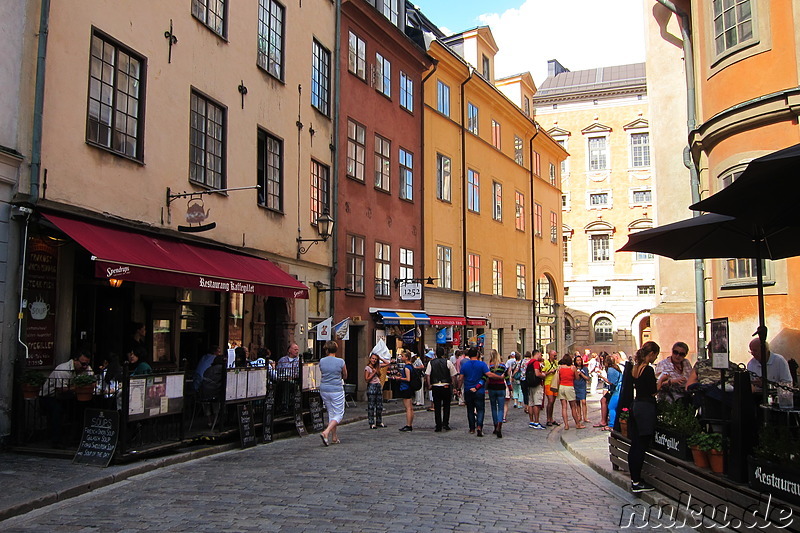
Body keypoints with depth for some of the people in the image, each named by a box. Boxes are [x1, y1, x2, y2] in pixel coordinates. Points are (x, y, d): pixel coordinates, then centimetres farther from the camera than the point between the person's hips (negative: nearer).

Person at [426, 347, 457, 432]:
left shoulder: (431, 363, 2)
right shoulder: (448, 362, -3)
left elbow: (427, 375, -3)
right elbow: (453, 376, -2)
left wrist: (429, 385, 5)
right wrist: (453, 385, 9)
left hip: (435, 387, 1)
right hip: (446, 386, -1)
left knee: (437, 407, 6)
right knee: (446, 406, 11)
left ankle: (438, 426, 7)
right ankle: (445, 424, 6)